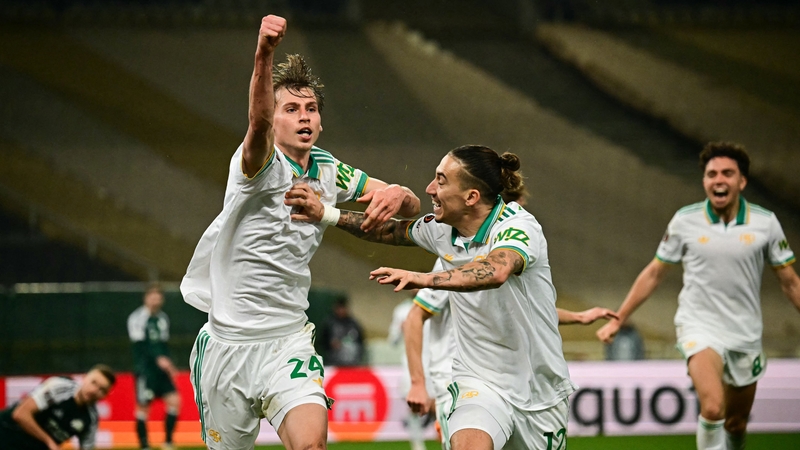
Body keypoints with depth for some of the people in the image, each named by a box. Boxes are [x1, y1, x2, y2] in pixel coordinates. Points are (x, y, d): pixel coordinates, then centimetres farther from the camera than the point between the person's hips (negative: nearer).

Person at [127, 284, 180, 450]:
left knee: (174, 400, -5)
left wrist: (168, 364, 11)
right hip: (145, 368, -6)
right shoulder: (137, 318, -8)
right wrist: (158, 359, -25)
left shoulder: (163, 318, 14)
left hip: (162, 367, 6)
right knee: (143, 406, -5)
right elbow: (140, 344, -16)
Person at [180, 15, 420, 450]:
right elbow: (258, 120, -35)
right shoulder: (263, 164, -12)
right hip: (227, 344, -3)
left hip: (288, 344, 3)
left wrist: (396, 196, -15)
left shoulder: (327, 170, 6)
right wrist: (264, 54, -56)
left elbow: (409, 204, 12)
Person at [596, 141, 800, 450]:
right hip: (699, 327, -2)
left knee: (736, 424, 11)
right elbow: (654, 274, 7)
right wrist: (617, 320, 7)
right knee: (712, 408, -26)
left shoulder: (765, 223, -3)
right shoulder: (685, 221, -5)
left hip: (745, 333, 3)